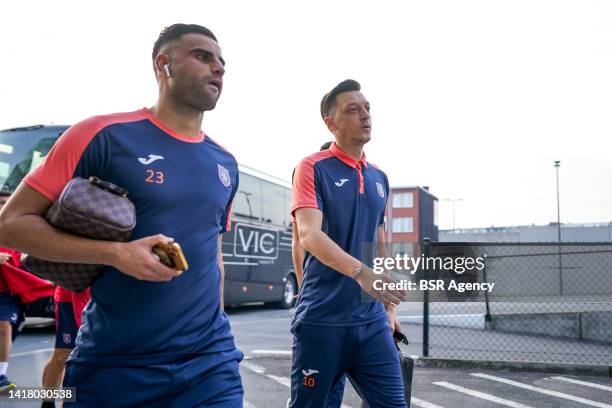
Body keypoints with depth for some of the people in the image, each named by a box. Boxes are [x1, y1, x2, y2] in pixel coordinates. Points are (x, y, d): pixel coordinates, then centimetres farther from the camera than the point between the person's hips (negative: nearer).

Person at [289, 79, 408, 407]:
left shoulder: (379, 178, 13)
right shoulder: (313, 167, -5)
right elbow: (309, 234, -18)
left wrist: (389, 307, 17)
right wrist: (360, 272, -32)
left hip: (372, 320, 5)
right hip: (322, 318, -5)